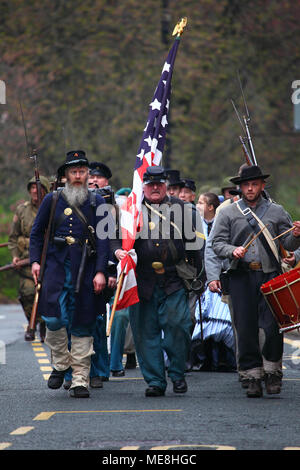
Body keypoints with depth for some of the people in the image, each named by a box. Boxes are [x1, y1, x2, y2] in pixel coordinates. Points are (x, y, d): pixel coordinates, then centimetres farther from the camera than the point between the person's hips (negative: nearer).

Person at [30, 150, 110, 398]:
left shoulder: (97, 203, 6)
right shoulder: (53, 200, 9)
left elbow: (103, 238, 2)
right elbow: (37, 232, 15)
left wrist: (100, 271, -7)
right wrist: (35, 261, 2)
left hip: (85, 270, 0)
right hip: (56, 266, 0)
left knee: (82, 326, 1)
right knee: (54, 318, -15)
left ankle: (80, 380, 7)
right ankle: (60, 364, 9)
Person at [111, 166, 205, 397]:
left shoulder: (179, 207, 11)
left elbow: (191, 241, 14)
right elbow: (117, 236, 9)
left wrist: (197, 274, 11)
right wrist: (118, 250, -14)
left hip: (175, 282, -1)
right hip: (143, 282, 1)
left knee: (177, 325, -10)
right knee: (146, 331, 0)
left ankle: (178, 374, 8)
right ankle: (155, 380, 7)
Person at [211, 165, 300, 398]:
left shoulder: (276, 211, 11)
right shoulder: (228, 213, 10)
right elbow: (217, 243, 7)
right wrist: (232, 250, -13)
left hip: (269, 275, -1)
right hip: (241, 276, 1)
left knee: (270, 326, -10)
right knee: (245, 328, -1)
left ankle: (272, 370, 8)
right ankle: (254, 375, 8)